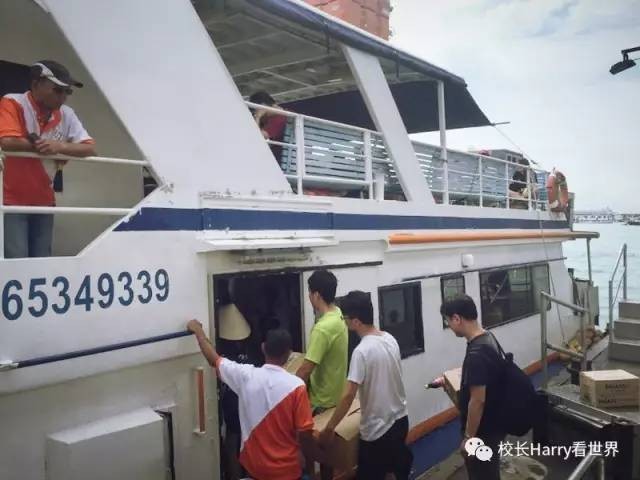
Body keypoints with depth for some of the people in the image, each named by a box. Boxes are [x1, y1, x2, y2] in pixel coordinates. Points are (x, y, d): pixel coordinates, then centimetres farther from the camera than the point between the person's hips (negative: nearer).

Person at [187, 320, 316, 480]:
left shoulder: (245, 375, -12)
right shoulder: (296, 386, -20)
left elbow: (213, 358, 4)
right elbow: (305, 434, -16)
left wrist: (198, 330, 19)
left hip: (253, 466, 3)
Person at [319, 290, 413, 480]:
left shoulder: (362, 351, -24)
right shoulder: (391, 340, -1)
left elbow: (348, 395, -26)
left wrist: (329, 428, -18)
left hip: (377, 429, -8)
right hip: (400, 419, 8)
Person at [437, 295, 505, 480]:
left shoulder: (477, 354, -30)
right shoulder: (487, 338, 0)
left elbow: (478, 400, -27)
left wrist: (468, 437, -18)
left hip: (484, 431, -9)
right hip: (492, 424, 9)